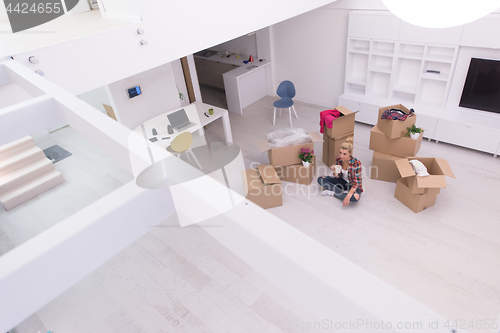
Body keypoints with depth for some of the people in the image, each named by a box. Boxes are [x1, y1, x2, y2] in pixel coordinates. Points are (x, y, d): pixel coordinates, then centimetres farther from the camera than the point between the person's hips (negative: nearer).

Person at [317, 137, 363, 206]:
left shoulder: (356, 163, -28)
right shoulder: (339, 159, -14)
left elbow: (356, 183, -25)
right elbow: (337, 177, -5)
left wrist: (348, 196, -36)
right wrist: (335, 171, -29)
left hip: (352, 185, -5)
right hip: (342, 181, 5)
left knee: (355, 198, -39)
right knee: (320, 179, -11)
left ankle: (333, 193, -15)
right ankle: (343, 192, -15)